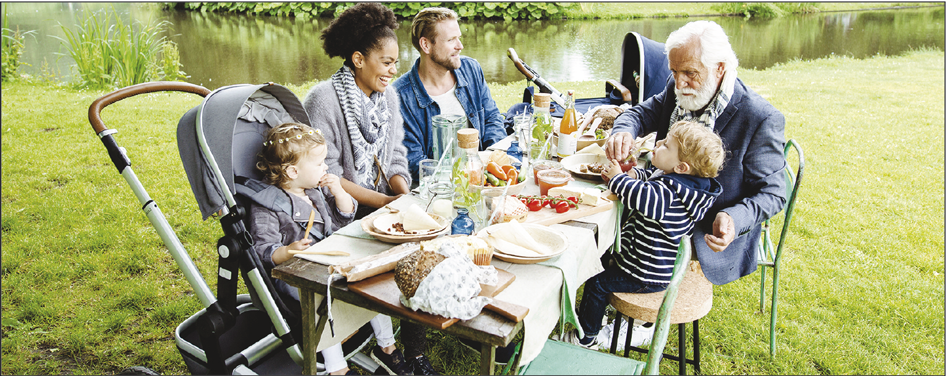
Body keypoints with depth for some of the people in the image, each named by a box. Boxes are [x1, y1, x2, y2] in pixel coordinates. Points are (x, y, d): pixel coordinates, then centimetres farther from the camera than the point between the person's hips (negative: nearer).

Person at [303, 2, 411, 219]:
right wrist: (385, 201, -18)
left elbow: (395, 159, 12)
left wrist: (406, 197, -8)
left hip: (380, 210, 7)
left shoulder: (389, 99, 11)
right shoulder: (323, 100, -12)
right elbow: (325, 177, -15)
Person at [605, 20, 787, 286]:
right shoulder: (676, 90, -5)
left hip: (712, 236, -6)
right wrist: (623, 131, -21)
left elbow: (772, 193, -16)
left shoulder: (762, 119, -22)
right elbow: (640, 114, 5)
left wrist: (734, 219, -36)